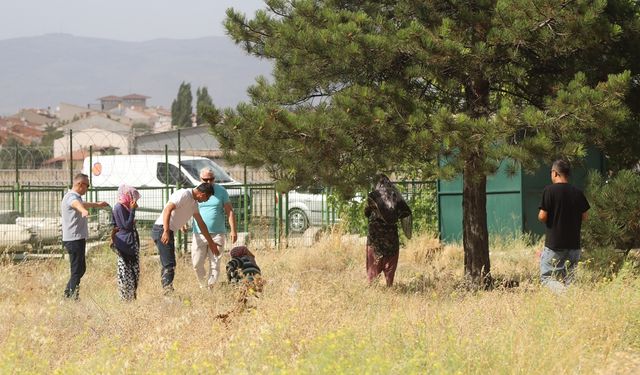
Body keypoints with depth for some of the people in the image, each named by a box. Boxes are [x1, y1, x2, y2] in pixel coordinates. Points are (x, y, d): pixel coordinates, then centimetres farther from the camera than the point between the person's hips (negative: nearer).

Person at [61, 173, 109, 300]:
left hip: (78, 238, 11)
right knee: (77, 270, -10)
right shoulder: (72, 197, -14)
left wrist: (97, 204, 60)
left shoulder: (76, 197, 20)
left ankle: (68, 293, 22)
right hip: (74, 239, -11)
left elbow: (84, 204, 43)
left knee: (81, 269, 15)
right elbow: (76, 204, -39)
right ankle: (73, 296, -9)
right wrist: (83, 211, -62)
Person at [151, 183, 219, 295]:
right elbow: (167, 209, -25)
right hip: (161, 230, -10)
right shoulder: (184, 195, -14)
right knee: (169, 264, -15)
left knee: (169, 264, 13)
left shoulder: (194, 203, 16)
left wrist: (211, 242, 31)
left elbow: (200, 223, 26)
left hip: (169, 231, 10)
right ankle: (168, 290, -19)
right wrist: (166, 231, -33)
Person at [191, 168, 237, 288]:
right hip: (199, 233, 1)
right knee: (197, 263, -2)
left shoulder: (221, 191, 4)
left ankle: (210, 286, 3)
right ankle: (203, 285, 17)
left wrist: (233, 230, -2)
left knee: (215, 264, -3)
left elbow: (229, 211, 4)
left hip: (217, 234, -1)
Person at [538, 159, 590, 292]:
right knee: (569, 279, 14)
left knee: (546, 277, -1)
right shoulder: (578, 192, 4)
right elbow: (584, 217, 9)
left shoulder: (549, 190, -10)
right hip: (574, 244, 5)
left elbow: (542, 216, -12)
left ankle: (559, 289, -27)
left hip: (554, 244, -5)